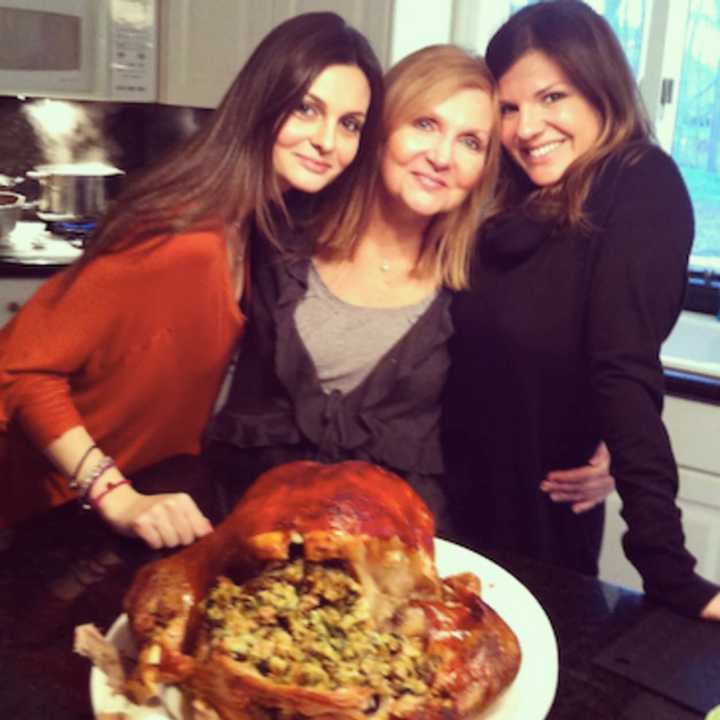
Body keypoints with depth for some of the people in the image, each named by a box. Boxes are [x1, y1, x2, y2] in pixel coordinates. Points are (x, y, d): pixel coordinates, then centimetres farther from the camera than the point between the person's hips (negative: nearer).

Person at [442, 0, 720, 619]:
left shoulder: (642, 187, -15)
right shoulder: (508, 200, 3)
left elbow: (625, 372, -25)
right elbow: (473, 353, 5)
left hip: (546, 528, -6)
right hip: (458, 506, 6)